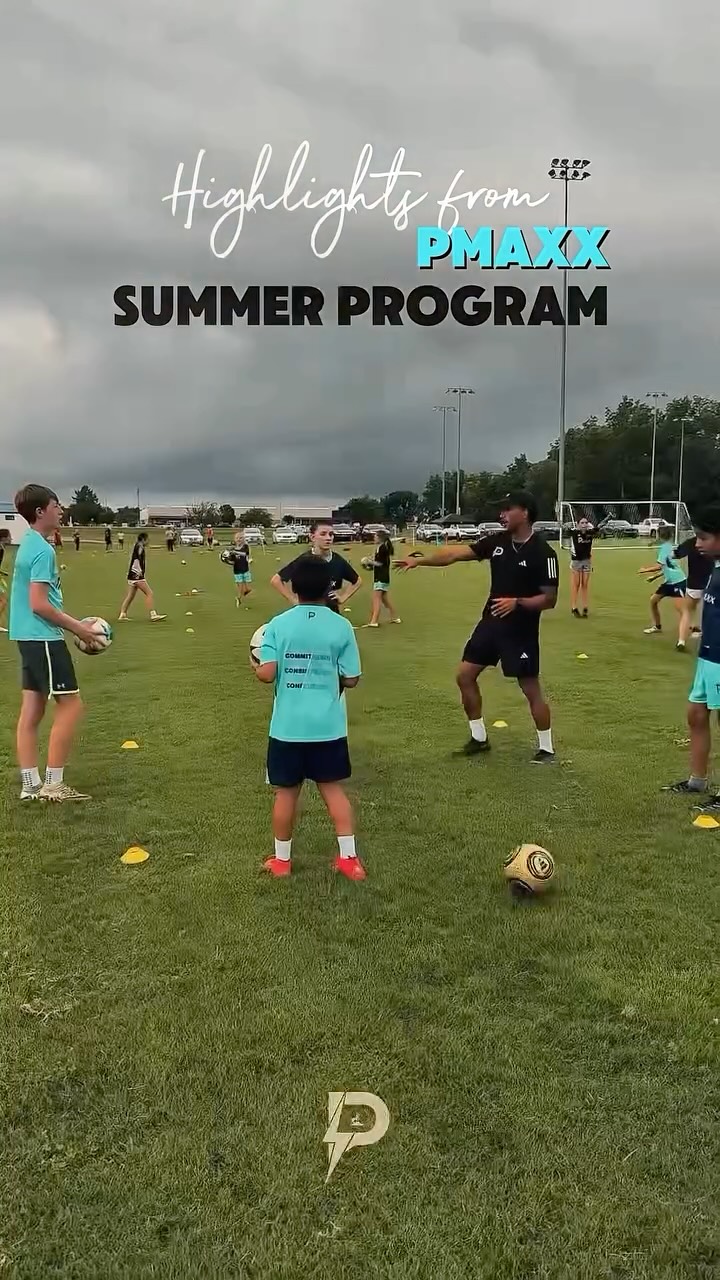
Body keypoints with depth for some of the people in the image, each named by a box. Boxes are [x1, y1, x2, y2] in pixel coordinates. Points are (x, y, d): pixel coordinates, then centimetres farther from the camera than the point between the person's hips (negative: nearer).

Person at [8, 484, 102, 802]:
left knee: (31, 711, 10)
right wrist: (78, 629, -12)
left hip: (29, 637, 10)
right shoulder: (42, 549, -16)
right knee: (70, 705, -3)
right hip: (44, 639, -10)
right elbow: (39, 605, -20)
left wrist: (75, 624, 22)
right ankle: (53, 784, 1)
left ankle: (31, 785, 15)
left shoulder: (29, 543, 14)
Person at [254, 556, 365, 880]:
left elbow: (267, 674, -13)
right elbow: (351, 679, -4)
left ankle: (281, 860, 24)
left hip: (287, 725, -1)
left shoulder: (278, 624, -7)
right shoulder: (341, 626, -5)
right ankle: (349, 858, 16)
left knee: (286, 792, 11)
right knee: (333, 788, 12)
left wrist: (256, 668, 9)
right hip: (328, 725, 1)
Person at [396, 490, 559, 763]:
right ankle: (479, 738, 22)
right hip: (490, 623, 7)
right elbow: (455, 554, 1)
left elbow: (550, 599, -15)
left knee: (531, 689, -1)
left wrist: (518, 603, -28)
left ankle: (546, 749, 17)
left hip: (521, 630, -7)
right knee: (465, 676, 8)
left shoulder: (542, 552, -16)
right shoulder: (497, 541, 1)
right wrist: (419, 560, -4)